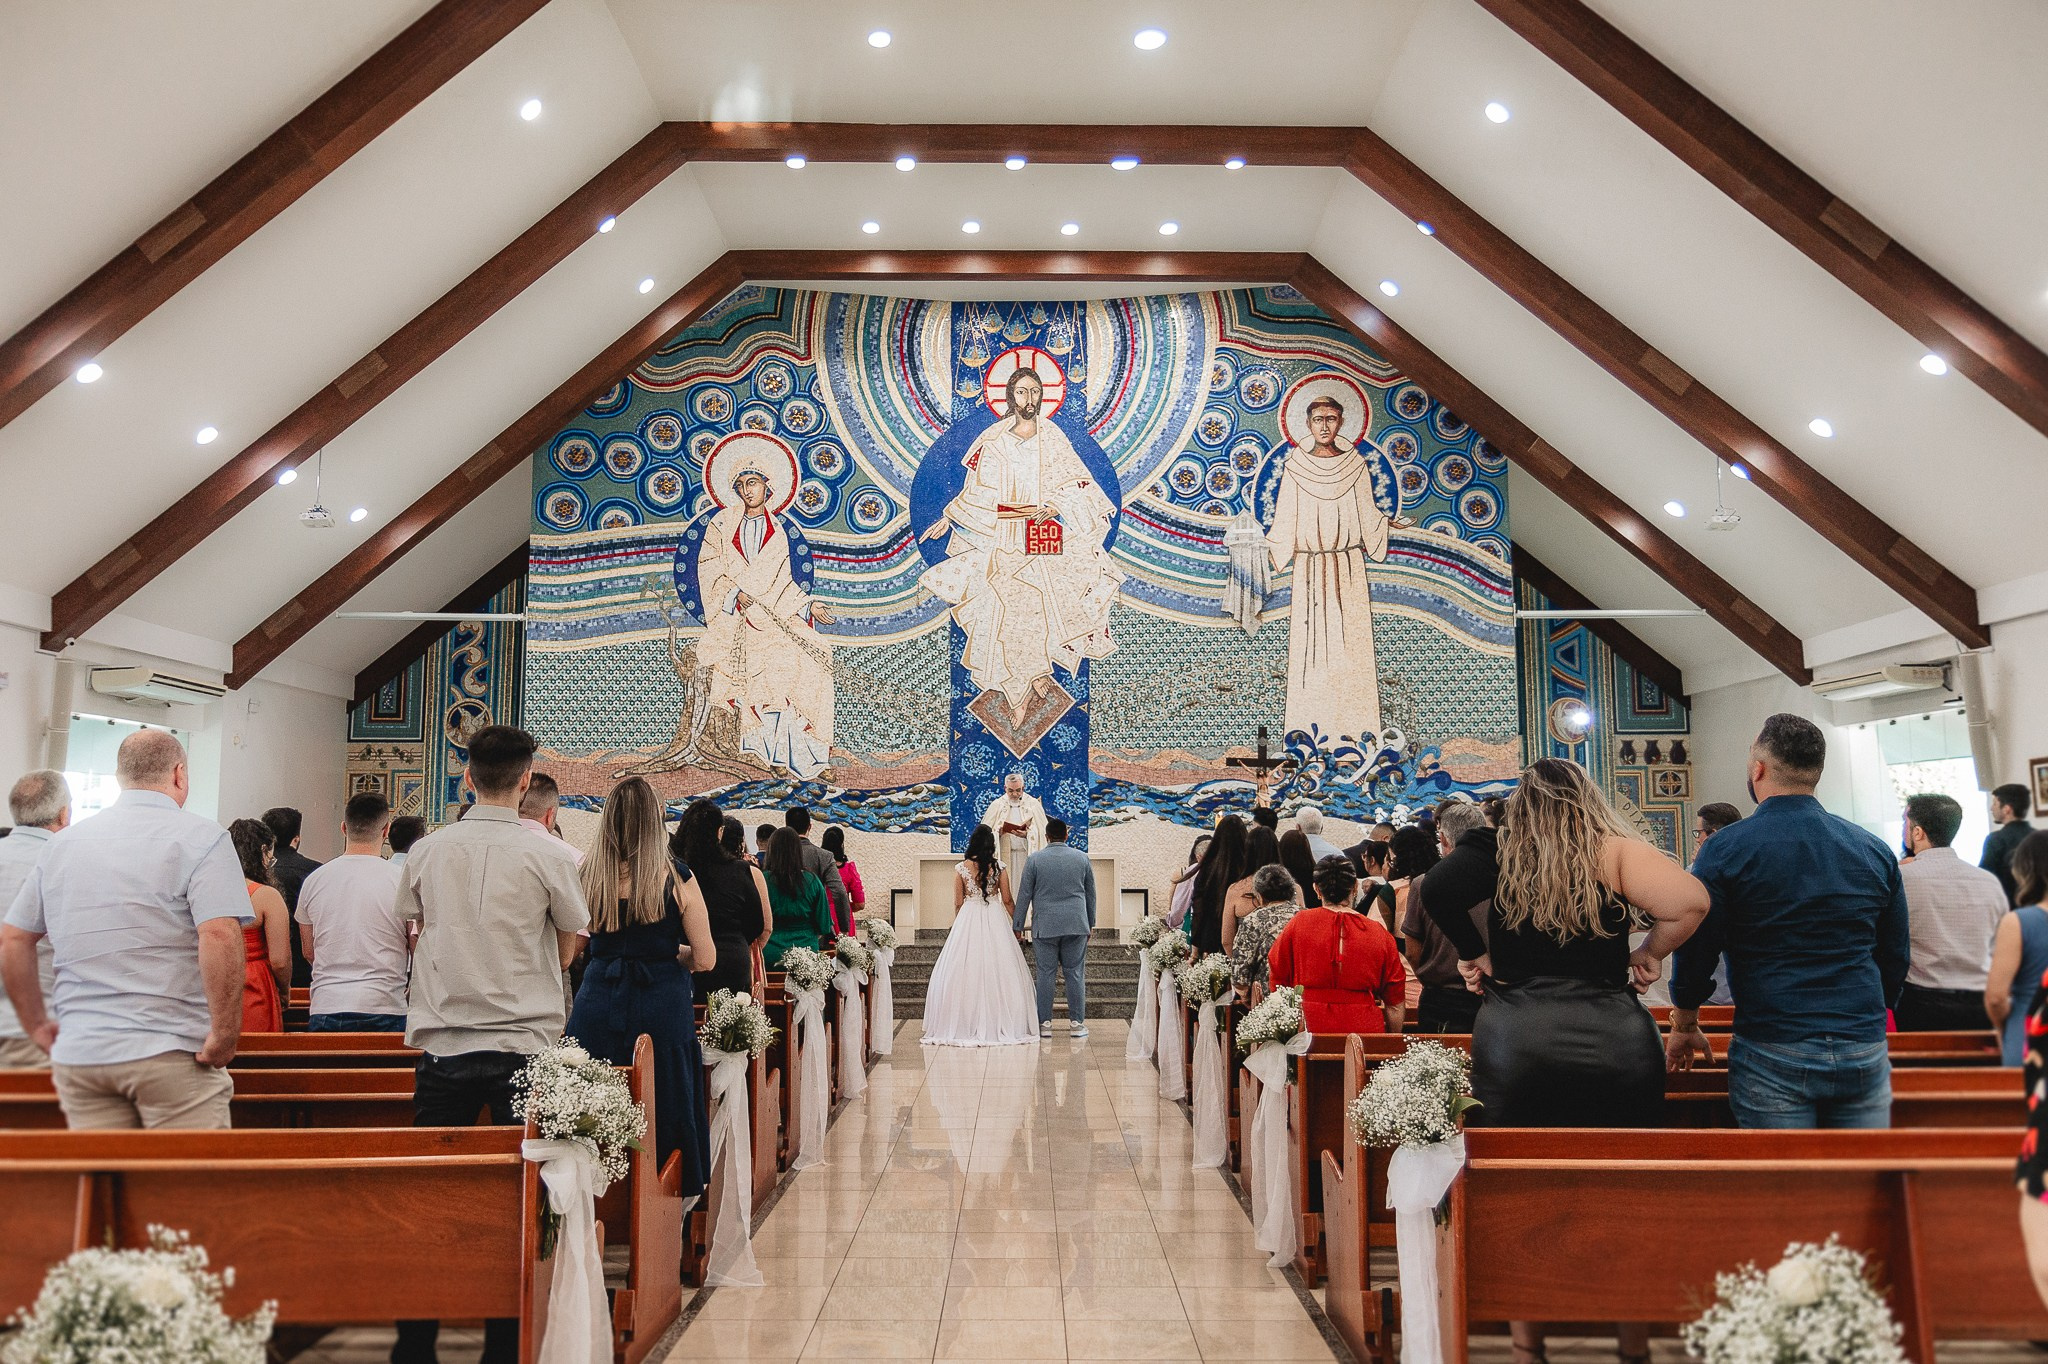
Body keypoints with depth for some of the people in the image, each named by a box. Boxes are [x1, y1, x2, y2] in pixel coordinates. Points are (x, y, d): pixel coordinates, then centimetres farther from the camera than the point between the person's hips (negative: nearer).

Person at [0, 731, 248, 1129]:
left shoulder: (62, 843, 13)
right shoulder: (201, 838, -7)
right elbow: (220, 936, -20)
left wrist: (38, 1025, 23)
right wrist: (225, 1033, -14)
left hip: (78, 1054, 6)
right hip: (173, 1052, -5)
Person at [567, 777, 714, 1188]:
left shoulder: (586, 877, -4)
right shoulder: (677, 881, -9)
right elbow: (706, 960, -5)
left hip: (597, 1004, 2)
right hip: (662, 1009, -2)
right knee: (663, 1120, 10)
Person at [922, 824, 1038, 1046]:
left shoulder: (961, 868, -3)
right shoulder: (999, 867, -3)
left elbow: (958, 902, 1)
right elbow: (1007, 900, 0)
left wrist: (957, 925, 15)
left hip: (968, 920, 0)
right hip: (995, 920, 0)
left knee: (964, 971, 5)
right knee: (998, 971, 5)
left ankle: (967, 1025, 7)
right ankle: (1000, 1024, 7)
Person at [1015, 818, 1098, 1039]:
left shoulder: (1035, 859, -3)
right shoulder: (1082, 858, 4)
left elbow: (1024, 895, -1)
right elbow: (1090, 893, 10)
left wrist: (1018, 926, 6)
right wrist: (1090, 923, 21)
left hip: (1045, 926, -1)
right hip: (1076, 925, 1)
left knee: (1045, 973, 4)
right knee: (1075, 973, 6)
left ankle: (1045, 1023, 6)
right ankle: (1076, 1023, 8)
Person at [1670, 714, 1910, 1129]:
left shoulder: (1724, 850, -6)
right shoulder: (1875, 850, 7)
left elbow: (1694, 952, -4)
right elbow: (1896, 957, 13)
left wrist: (1684, 1027, 10)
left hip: (1772, 1055, -4)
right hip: (1865, 1054, 4)